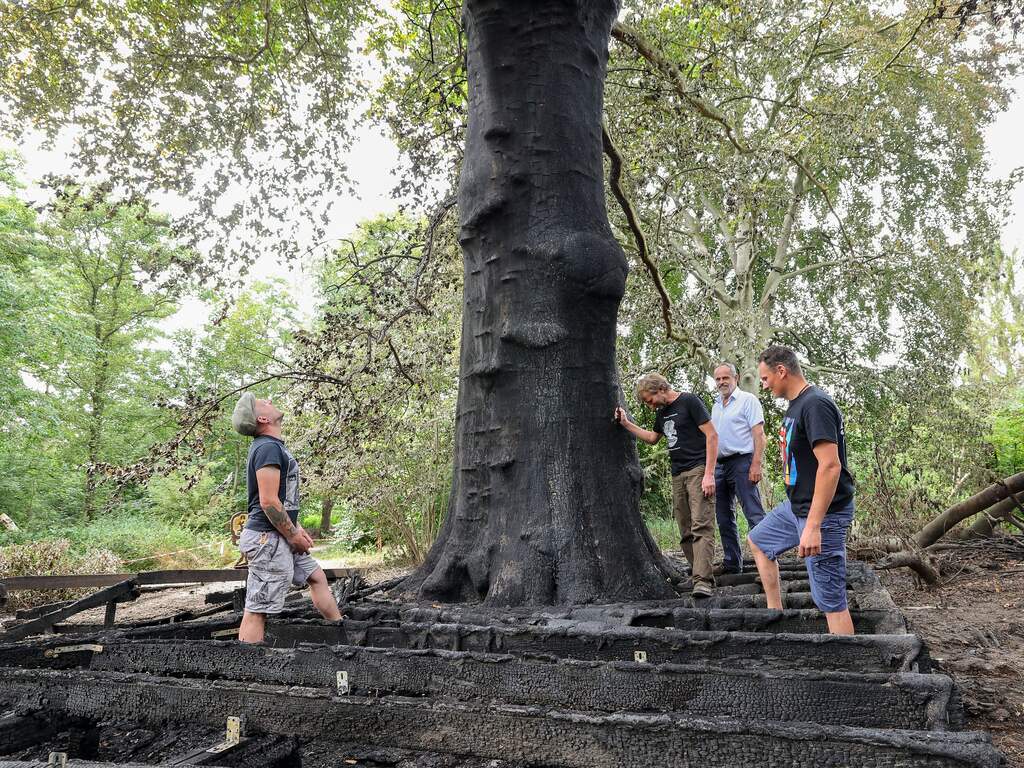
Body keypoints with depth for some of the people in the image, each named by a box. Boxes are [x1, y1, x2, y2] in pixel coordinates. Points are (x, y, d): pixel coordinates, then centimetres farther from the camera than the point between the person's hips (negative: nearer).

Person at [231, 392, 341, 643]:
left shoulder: (272, 446, 14)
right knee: (257, 610, -6)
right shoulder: (269, 448, -18)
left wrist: (296, 529, 16)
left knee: (316, 576, 20)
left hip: (280, 537, 11)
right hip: (268, 538, -11)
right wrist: (293, 536, -13)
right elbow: (268, 502, -23)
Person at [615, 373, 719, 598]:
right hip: (677, 475, 8)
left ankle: (702, 581, -22)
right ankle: (698, 572, 10)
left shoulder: (689, 402, -5)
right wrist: (626, 423, 25)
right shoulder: (663, 412, 19)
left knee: (701, 525, -16)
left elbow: (712, 436, -10)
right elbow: (652, 438, 35)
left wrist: (709, 474, -16)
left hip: (698, 470, -8)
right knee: (686, 533, 5)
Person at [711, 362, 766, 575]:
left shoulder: (747, 400, -2)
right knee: (724, 517, 10)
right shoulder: (716, 406, 18)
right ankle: (731, 562, 19)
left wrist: (756, 464, -19)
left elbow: (759, 434, -9)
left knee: (754, 513, -10)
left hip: (741, 462, -7)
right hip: (720, 465, 8)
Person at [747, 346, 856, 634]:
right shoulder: (797, 405, 10)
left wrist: (813, 526, -29)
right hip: (795, 505, 11)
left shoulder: (815, 405, -21)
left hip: (822, 513, -11)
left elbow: (830, 465, -28)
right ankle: (775, 612, 34)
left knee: (830, 599, -6)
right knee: (757, 541, 27)